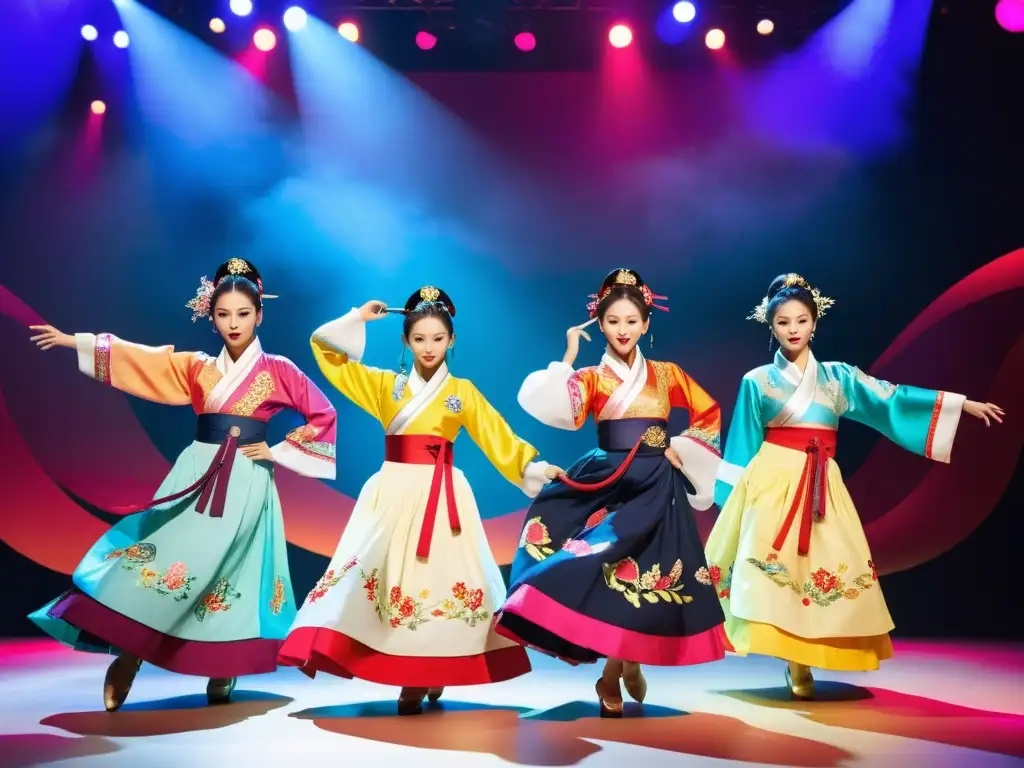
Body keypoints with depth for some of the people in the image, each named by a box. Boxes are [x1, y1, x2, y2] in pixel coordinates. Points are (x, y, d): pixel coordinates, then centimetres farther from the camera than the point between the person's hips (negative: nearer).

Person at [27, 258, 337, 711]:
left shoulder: (278, 371, 1)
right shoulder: (197, 367, 10)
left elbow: (323, 416, 0)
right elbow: (137, 359, 8)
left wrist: (278, 452, -4)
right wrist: (73, 341, 5)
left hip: (246, 482, -3)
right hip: (197, 475, 3)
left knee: (230, 570, -3)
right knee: (165, 556, -7)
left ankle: (224, 672, 10)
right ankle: (130, 655, 1)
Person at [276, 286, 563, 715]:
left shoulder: (463, 392, 7)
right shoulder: (386, 385, 10)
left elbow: (498, 437, 2)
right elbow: (326, 350, 12)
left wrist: (534, 466, -8)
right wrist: (357, 320, 6)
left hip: (442, 496, -1)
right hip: (395, 494, 2)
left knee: (439, 578, -4)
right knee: (386, 575, -4)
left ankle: (427, 677, 5)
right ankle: (411, 679, 4)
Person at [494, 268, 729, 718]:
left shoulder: (666, 374, 8)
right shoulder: (591, 378, 4)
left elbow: (708, 413, 15)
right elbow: (560, 411, -15)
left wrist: (681, 450, 4)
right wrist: (568, 358, -13)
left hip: (656, 487, 1)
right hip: (608, 483, -1)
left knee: (646, 579, -2)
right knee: (612, 574, -8)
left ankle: (612, 675, 16)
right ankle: (625, 666, 13)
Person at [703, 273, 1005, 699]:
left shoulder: (837, 376, 9)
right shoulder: (757, 381, 3)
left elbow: (891, 397, 5)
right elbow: (742, 446, 4)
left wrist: (963, 403, -1)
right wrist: (730, 501, 2)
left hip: (819, 488, 3)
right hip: (773, 483, -2)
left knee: (826, 568, -3)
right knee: (774, 566, -15)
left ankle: (801, 662, 7)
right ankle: (797, 665, -11)